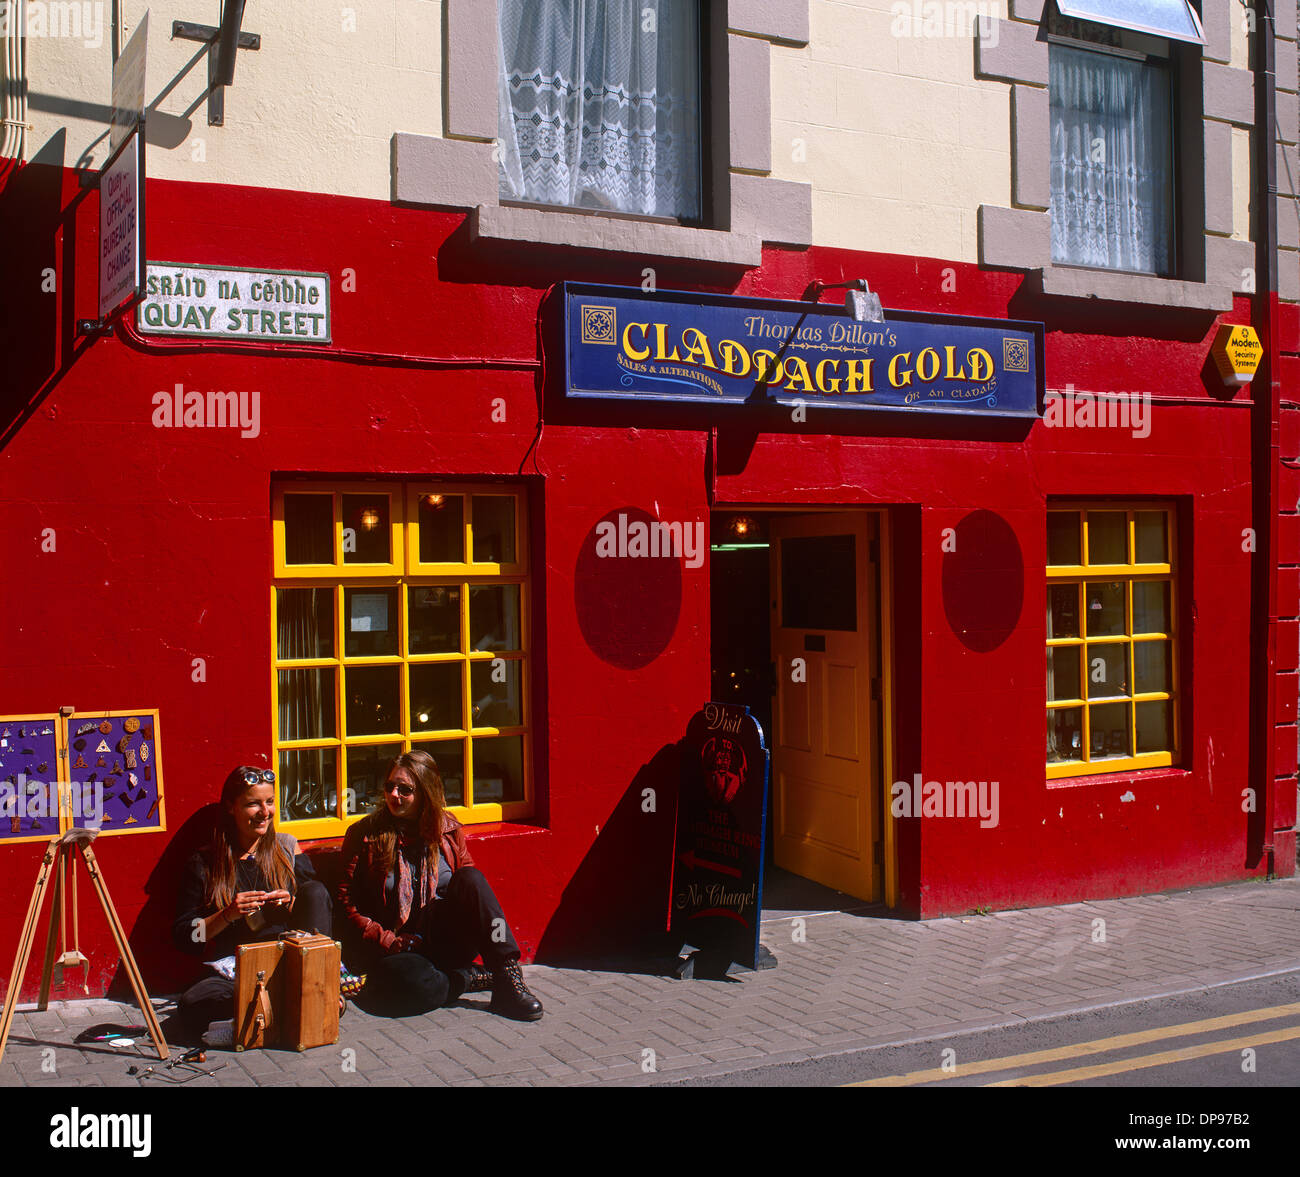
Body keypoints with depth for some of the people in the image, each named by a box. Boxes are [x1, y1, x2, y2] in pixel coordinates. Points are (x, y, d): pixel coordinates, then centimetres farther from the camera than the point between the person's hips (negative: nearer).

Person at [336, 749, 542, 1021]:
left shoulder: (448, 830, 9)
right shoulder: (365, 834, 2)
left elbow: (473, 890, 14)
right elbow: (346, 901, 1)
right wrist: (387, 940, -9)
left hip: (445, 944, 3)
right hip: (396, 949, -3)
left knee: (470, 877, -24)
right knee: (411, 984, -39)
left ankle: (508, 977, -29)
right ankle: (477, 978, -13)